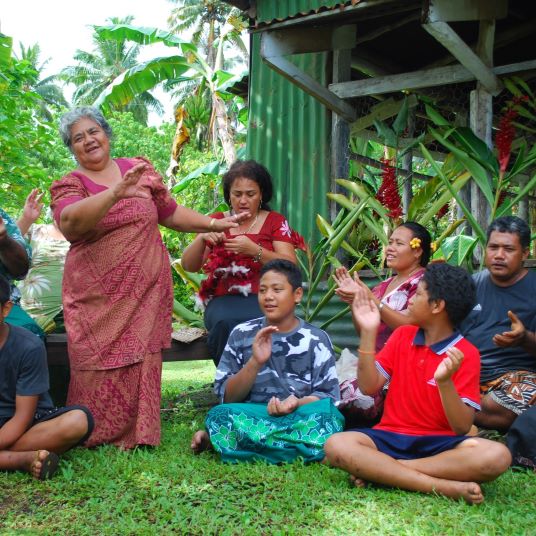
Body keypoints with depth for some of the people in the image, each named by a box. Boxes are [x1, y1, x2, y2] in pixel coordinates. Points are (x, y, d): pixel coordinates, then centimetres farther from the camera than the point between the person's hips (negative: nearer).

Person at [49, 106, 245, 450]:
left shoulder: (140, 169, 11)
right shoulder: (69, 185, -1)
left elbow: (170, 213, 21)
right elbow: (69, 221, -24)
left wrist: (214, 224, 16)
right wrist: (116, 192, -36)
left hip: (146, 290, 2)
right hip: (98, 295, -2)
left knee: (141, 359, 2)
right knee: (101, 361, -3)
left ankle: (137, 434, 13)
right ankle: (96, 437, 13)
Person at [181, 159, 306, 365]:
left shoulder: (275, 221, 10)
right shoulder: (217, 221, 14)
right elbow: (188, 266, 7)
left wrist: (255, 250, -18)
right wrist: (202, 239, -12)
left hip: (264, 297, -1)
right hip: (223, 299, 1)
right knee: (225, 323, -34)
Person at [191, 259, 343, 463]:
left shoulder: (316, 339, 5)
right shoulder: (241, 334, 6)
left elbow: (328, 398, 0)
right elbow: (227, 397, 2)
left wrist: (298, 403, -21)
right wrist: (255, 362, -15)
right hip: (250, 418, 0)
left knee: (328, 417, -32)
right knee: (218, 416, -30)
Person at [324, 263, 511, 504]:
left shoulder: (466, 354, -4)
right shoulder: (402, 335, 10)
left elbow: (462, 427, -11)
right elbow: (369, 386, 2)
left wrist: (444, 381, -28)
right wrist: (368, 333, -4)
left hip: (439, 444, -2)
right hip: (391, 437, 2)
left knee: (496, 456, -32)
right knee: (336, 445, -28)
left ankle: (379, 470, -27)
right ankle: (444, 486, -29)